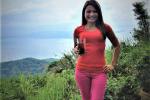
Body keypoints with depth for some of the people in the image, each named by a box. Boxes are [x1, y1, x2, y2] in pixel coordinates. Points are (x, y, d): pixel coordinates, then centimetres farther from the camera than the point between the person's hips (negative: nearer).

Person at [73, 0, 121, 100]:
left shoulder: (105, 27, 1)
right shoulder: (78, 30, 4)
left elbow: (117, 46, 14)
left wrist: (113, 65, 9)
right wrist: (76, 50, -3)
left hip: (99, 72, -2)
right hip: (82, 71, 2)